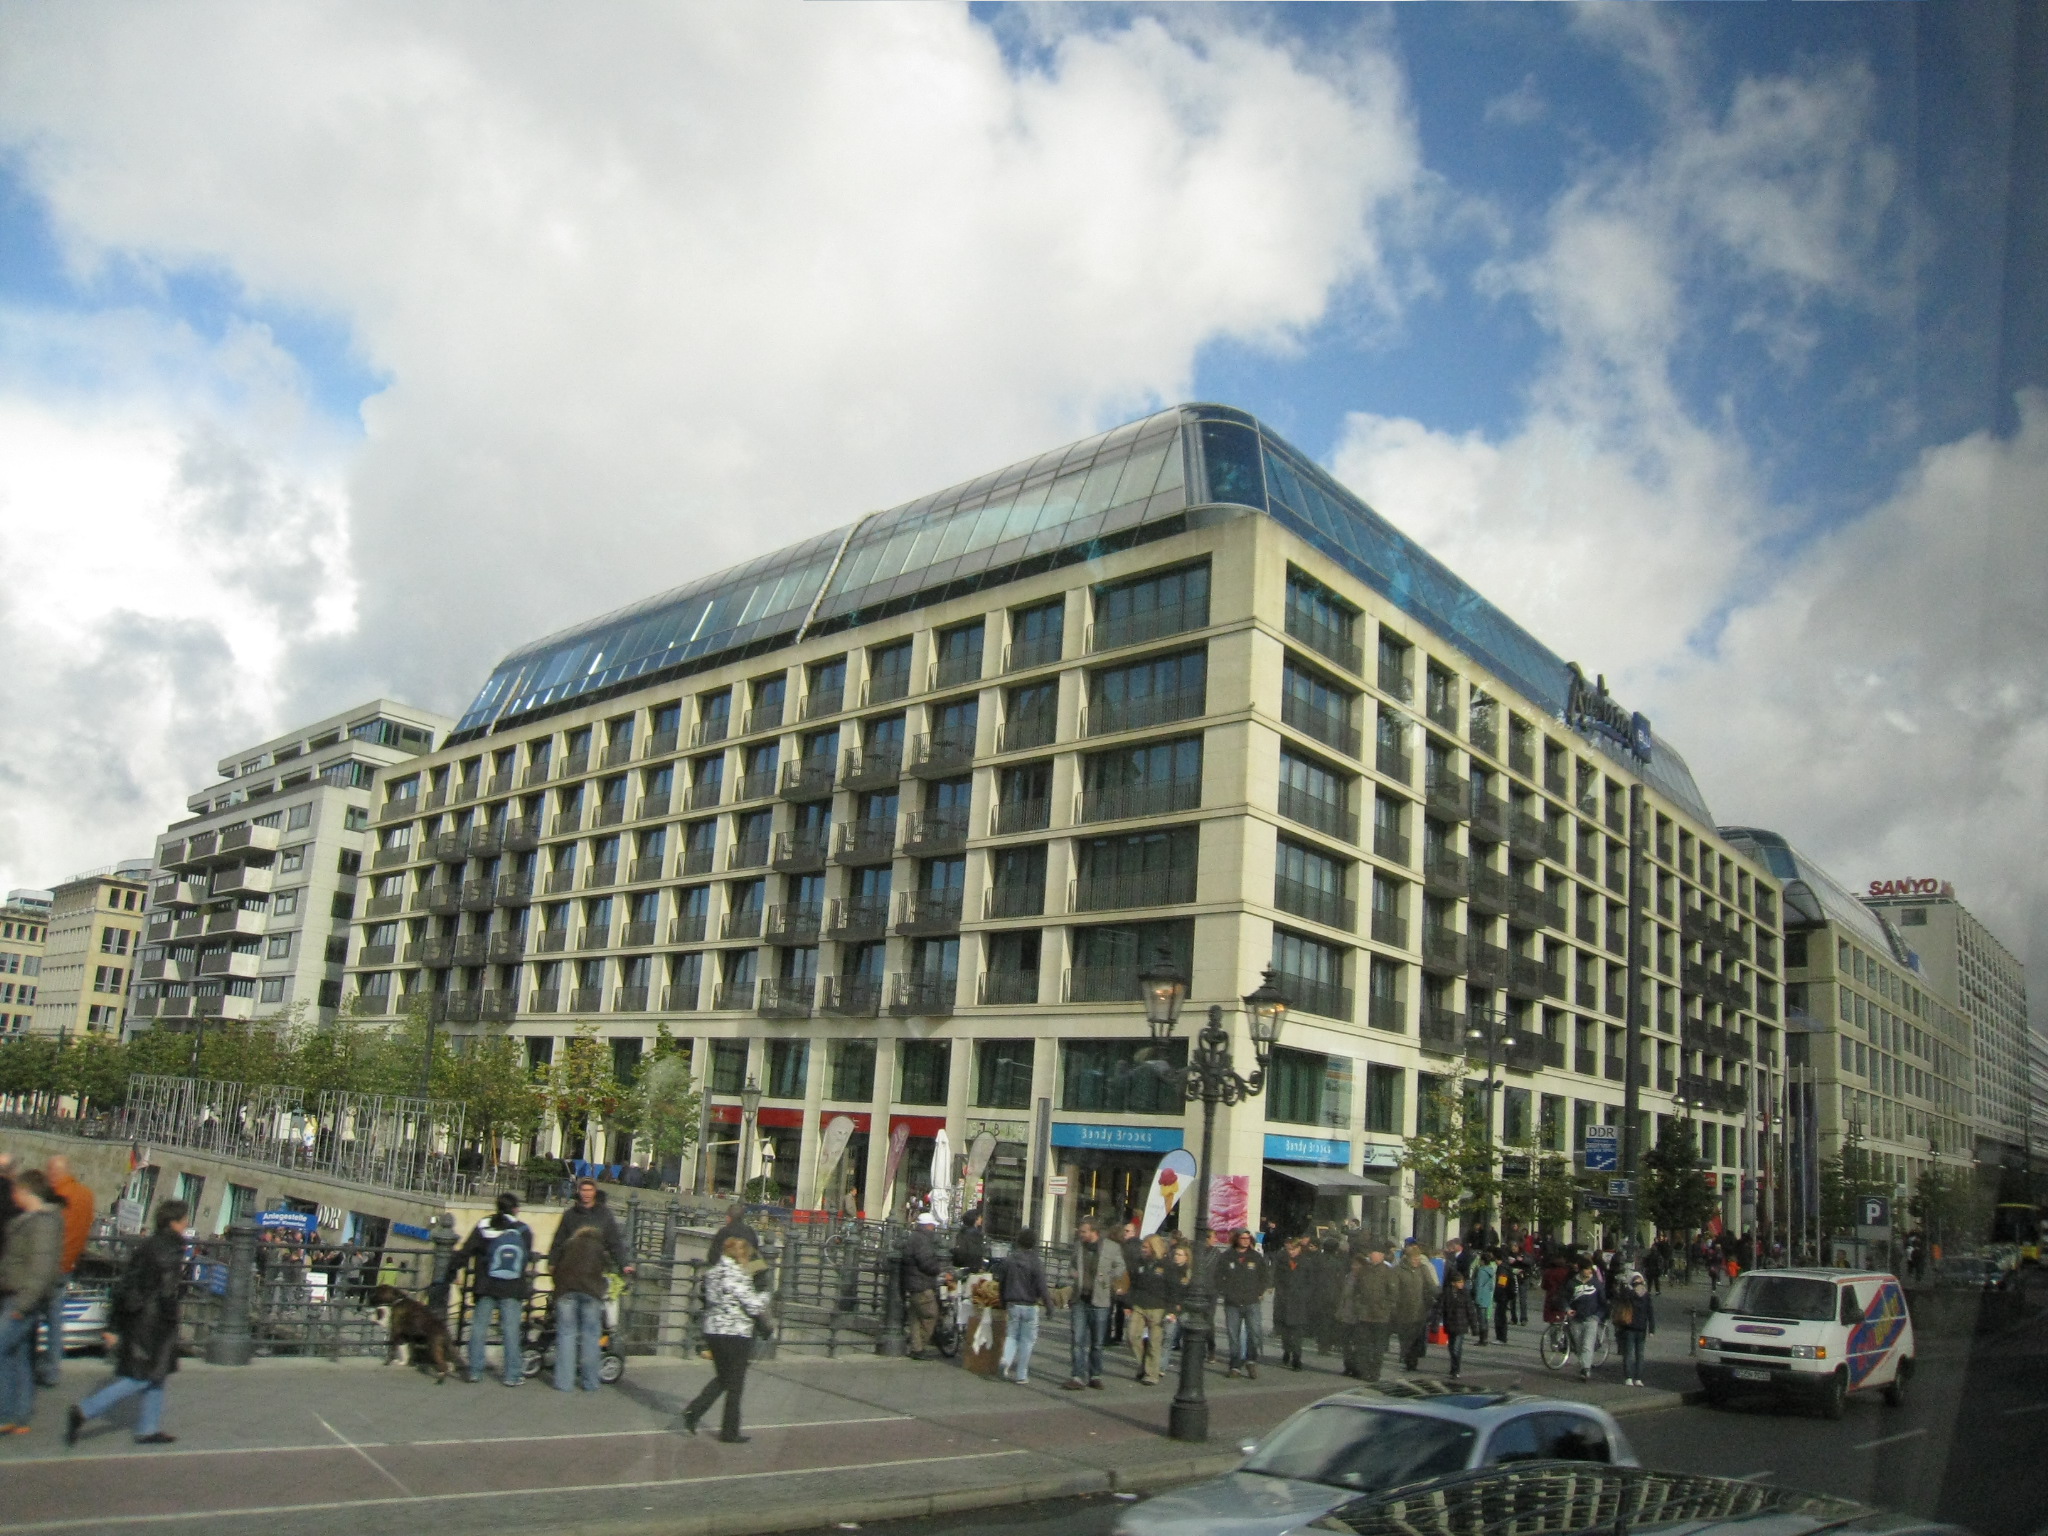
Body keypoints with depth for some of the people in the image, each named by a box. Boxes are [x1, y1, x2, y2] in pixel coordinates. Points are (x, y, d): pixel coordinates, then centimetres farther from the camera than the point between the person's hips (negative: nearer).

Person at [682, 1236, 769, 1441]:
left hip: (713, 1331, 7)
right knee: (735, 1385, 6)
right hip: (736, 1334, -7)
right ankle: (730, 1432, 13)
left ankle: (694, 1410, 4)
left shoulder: (714, 1272, 7)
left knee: (722, 1378, 21)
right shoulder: (738, 1275, -17)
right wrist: (764, 1297, 4)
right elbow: (754, 1306, -18)